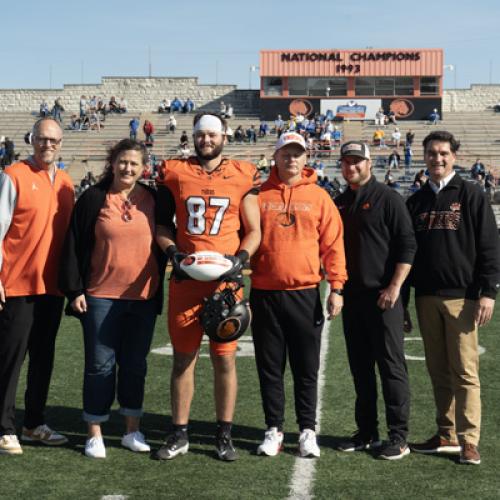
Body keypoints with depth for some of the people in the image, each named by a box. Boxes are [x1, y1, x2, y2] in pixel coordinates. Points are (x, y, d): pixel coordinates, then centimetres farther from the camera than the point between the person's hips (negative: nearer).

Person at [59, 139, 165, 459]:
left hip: (144, 297, 3)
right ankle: (95, 433, 12)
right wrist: (75, 290, -6)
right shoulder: (94, 198, -1)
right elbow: (74, 246, -1)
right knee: (100, 365, 2)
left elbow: (162, 242, 12)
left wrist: (158, 288, 9)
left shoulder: (152, 199, 6)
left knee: (135, 364, 11)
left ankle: (133, 430, 22)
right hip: (101, 297, -2)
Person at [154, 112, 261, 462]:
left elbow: (254, 231, 7)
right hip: (185, 279, 1)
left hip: (225, 279, -1)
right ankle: (180, 435, 17)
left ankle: (224, 435, 15)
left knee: (225, 358, 3)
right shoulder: (175, 173, 7)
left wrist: (241, 257, -10)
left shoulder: (242, 177, 5)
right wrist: (172, 251, -5)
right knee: (184, 357, 7)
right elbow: (162, 224, 13)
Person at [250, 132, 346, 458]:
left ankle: (308, 430, 17)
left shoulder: (319, 197, 5)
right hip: (265, 294, 1)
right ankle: (274, 429, 19)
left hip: (306, 294, 0)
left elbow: (333, 244, 3)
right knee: (270, 367, 8)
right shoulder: (259, 196, 5)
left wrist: (336, 288, -3)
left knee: (307, 368, 6)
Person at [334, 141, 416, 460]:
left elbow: (407, 245, -9)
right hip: (351, 296, 7)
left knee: (392, 365, -3)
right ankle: (367, 433, 20)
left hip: (383, 296, -6)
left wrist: (394, 287, -16)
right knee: (360, 367, 11)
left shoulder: (387, 198, -5)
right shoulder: (339, 203, 14)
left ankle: (399, 437, 2)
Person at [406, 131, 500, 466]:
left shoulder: (471, 196, 0)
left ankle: (469, 441, 1)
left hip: (461, 297, -5)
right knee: (438, 371, 10)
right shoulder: (416, 201, 14)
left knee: (465, 372, -4)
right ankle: (447, 436, 18)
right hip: (426, 298, 5)